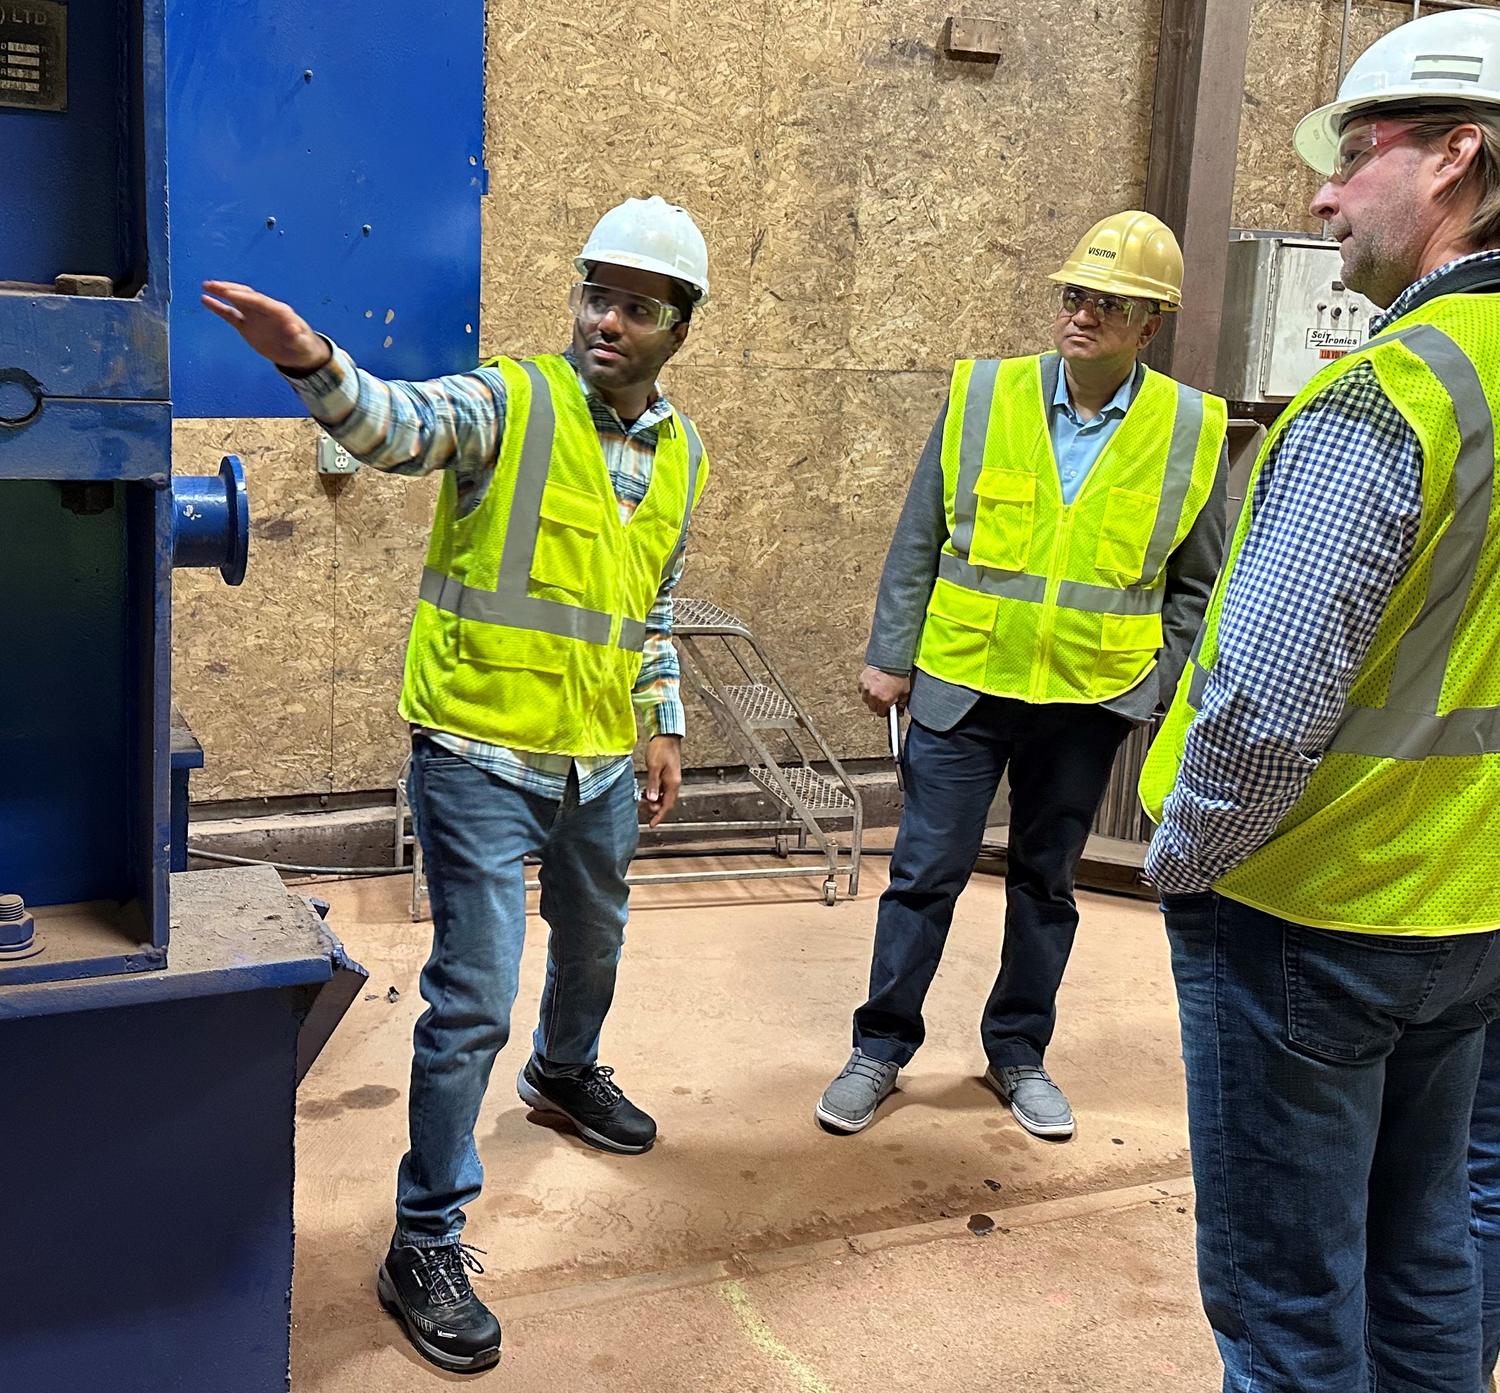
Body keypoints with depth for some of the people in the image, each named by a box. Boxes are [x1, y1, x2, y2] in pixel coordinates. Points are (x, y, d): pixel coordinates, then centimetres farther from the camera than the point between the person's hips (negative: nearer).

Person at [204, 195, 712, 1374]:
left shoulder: (681, 453, 6)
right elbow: (402, 424, -33)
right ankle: (427, 1243, 11)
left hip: (601, 766, 6)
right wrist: (316, 364, -53)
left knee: (594, 941, 28)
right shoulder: (512, 401, -12)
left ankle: (567, 1073, 59)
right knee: (473, 1001, -5)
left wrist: (665, 724, 18)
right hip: (483, 757, -6)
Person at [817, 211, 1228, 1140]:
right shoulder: (982, 395, -4)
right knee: (925, 873, 4)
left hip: (1091, 698, 1)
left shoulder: (1193, 431, -3)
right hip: (963, 683, 0)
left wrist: (1169, 698, 1)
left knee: (1046, 882, 14)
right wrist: (890, 657, 1)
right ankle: (881, 1048, 21)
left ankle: (1020, 1053, 31)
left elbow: (1194, 587, 5)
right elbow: (918, 541, 2)